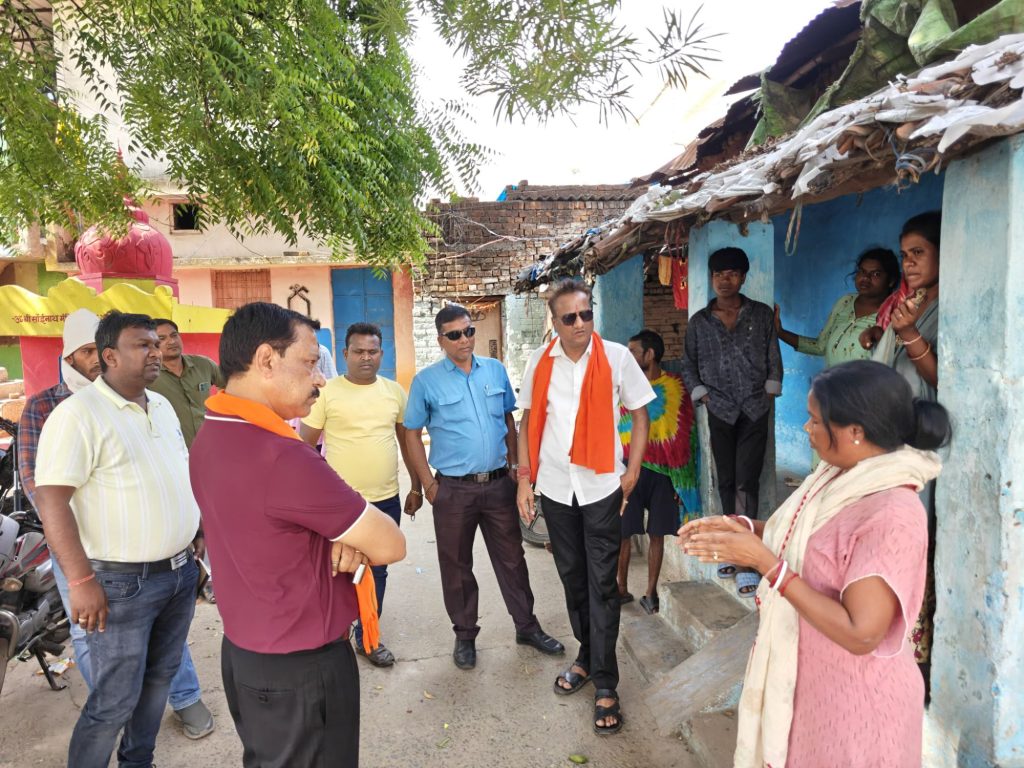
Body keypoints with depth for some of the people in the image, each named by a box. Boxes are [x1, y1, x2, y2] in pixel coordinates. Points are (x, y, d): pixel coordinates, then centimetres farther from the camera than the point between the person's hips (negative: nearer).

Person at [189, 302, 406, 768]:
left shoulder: (211, 437, -2)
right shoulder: (280, 457, -32)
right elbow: (390, 545, -23)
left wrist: (344, 540, -13)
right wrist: (348, 544, -3)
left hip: (244, 652, 9)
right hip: (302, 668, -9)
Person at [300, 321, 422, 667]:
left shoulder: (395, 391, 4)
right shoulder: (326, 392, -7)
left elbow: (407, 441, 11)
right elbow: (305, 445, -4)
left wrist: (416, 487, 11)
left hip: (387, 500, 4)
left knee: (377, 571, 16)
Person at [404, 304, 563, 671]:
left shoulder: (496, 370, 4)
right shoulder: (426, 381, -6)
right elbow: (412, 434, -2)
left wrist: (513, 464, 8)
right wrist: (428, 483, -6)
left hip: (499, 483, 3)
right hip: (453, 489, -2)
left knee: (511, 558, 14)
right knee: (456, 565, 11)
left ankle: (527, 626, 31)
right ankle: (465, 636, 29)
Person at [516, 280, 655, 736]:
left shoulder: (616, 357, -8)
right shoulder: (540, 362, -1)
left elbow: (640, 415, 0)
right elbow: (528, 421, 7)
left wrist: (632, 472, -6)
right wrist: (525, 479, 3)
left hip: (601, 486, -3)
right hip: (556, 487, 3)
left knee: (602, 584, 3)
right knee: (572, 578, 17)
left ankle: (605, 685, 15)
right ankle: (587, 655, 37)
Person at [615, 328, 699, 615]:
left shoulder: (675, 387, -1)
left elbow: (684, 435, 2)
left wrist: (682, 480, 1)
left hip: (662, 473, 0)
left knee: (656, 534, 8)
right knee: (621, 532, 2)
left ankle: (651, 592, 22)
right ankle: (622, 589, 19)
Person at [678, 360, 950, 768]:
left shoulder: (893, 515, -30)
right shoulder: (839, 475, -3)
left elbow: (860, 633, -31)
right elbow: (803, 538, 11)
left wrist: (764, 562, -31)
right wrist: (743, 528, -6)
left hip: (853, 701, -8)